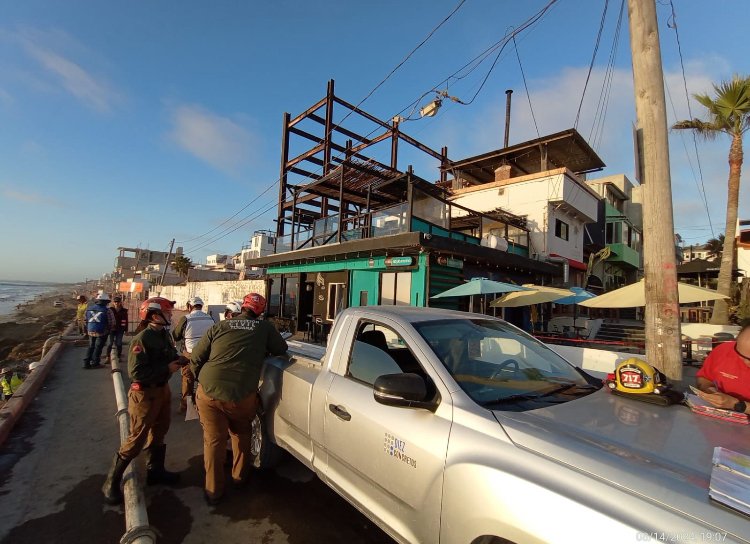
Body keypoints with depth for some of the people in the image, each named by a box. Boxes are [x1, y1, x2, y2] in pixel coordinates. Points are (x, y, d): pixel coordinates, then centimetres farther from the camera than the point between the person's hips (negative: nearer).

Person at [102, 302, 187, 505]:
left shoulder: (164, 335, 2)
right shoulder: (141, 339, -24)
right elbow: (136, 372, -28)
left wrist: (180, 360, -8)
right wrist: (167, 368, -25)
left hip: (162, 389, 9)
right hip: (145, 393, -8)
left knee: (158, 432, 22)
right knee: (136, 439, 2)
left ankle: (155, 470, 40)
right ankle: (111, 483, 22)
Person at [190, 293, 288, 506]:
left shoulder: (219, 327, 6)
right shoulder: (264, 327, 2)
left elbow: (195, 360, 7)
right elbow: (281, 349, 13)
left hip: (208, 393, 1)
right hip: (241, 396, 0)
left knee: (213, 440, 19)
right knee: (241, 434, 27)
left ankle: (213, 491, 29)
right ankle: (239, 476, 42)